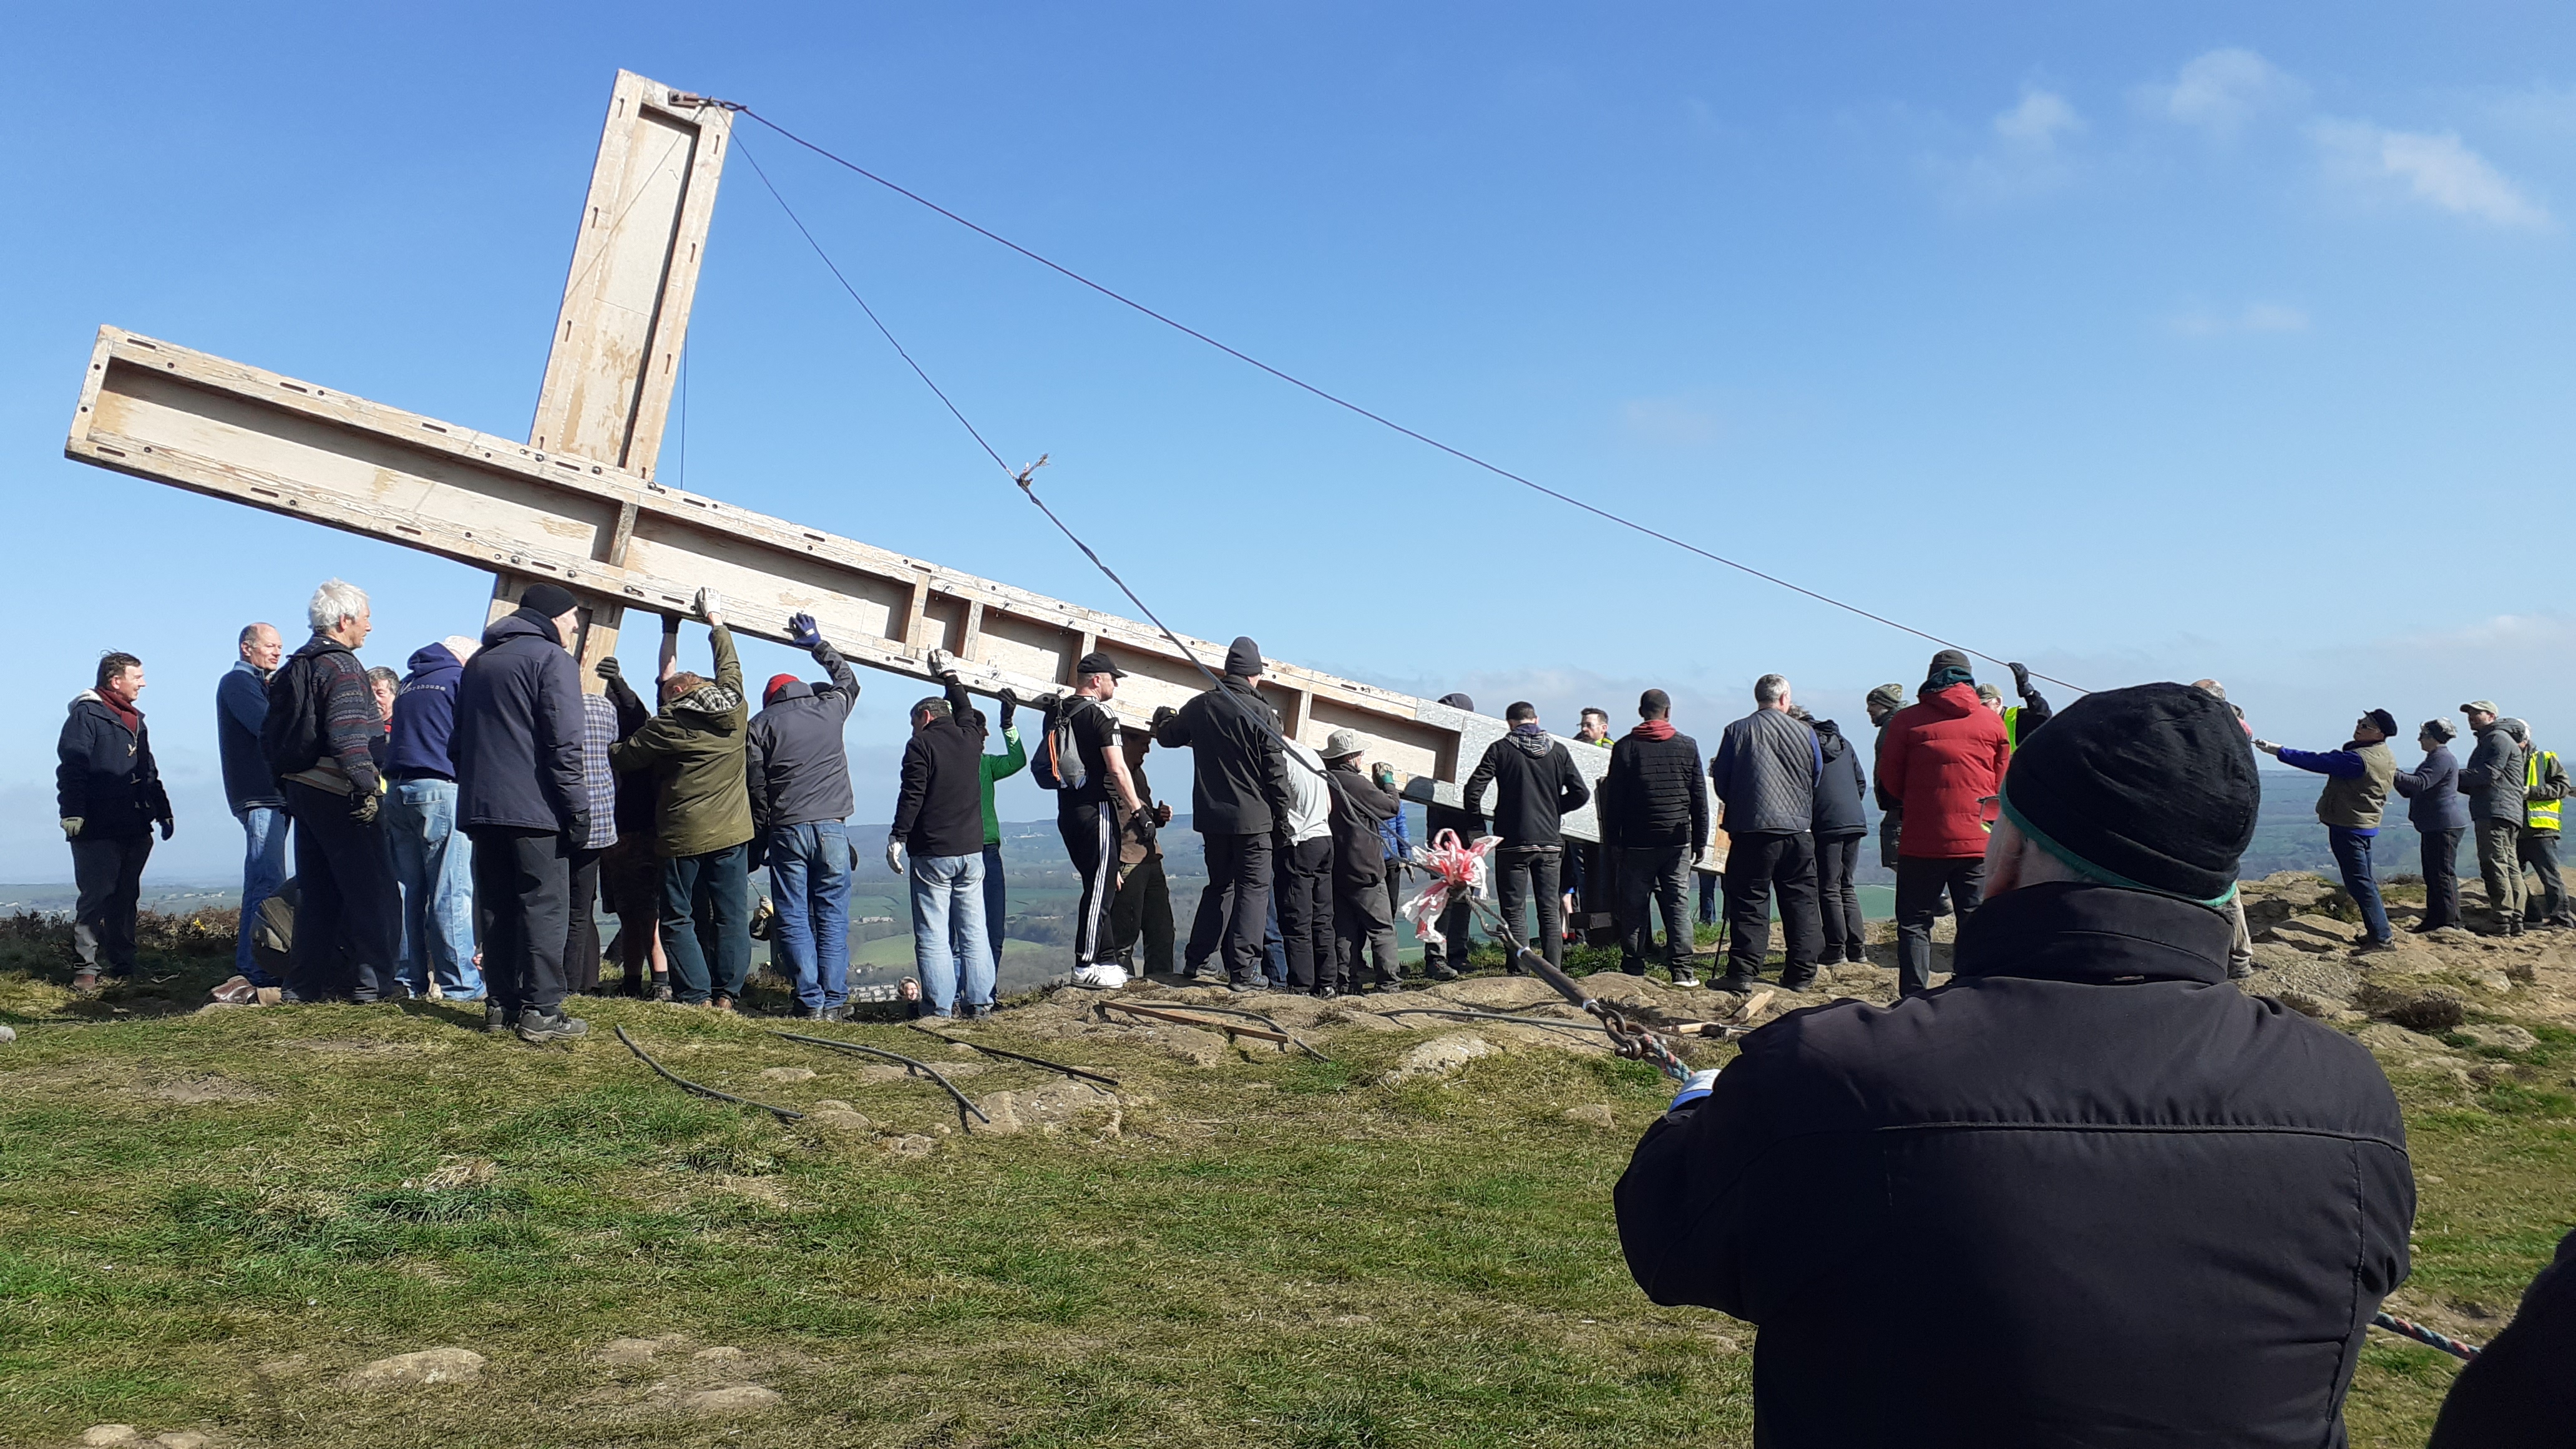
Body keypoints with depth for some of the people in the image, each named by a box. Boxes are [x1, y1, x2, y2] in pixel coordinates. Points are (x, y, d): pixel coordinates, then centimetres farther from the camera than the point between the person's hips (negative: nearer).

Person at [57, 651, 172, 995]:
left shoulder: (135, 721, 21)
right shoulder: (86, 715, -6)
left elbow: (149, 773, 27)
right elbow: (71, 769, -14)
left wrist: (163, 811, 24)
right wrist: (72, 813, -21)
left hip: (135, 829, 8)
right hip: (98, 830, -8)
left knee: (125, 898, 11)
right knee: (96, 898, -8)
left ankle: (122, 963, 17)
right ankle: (87, 967, -4)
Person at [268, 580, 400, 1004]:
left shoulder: (293, 669, 17)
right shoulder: (341, 667, -12)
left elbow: (269, 736, 20)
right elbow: (348, 737, -23)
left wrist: (286, 779, 24)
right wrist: (369, 787, -22)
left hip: (301, 790, 9)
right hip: (337, 795, -9)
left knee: (317, 890, 14)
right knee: (373, 889, -4)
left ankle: (305, 983, 17)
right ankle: (373, 980, -4)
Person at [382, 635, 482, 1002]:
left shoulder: (407, 685, 20)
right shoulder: (461, 679, -1)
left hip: (397, 791, 7)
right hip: (441, 791, -7)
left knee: (407, 890, 10)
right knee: (452, 892, -6)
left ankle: (410, 979, 13)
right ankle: (461, 983, -6)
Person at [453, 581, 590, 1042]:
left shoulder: (479, 661, 19)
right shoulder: (553, 659, -5)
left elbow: (458, 741, 22)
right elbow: (564, 743, -14)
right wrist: (577, 808, -12)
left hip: (481, 808, 7)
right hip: (534, 809, -7)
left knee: (498, 908, 12)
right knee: (545, 908, -5)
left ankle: (501, 1004, 14)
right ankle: (541, 1012, -8)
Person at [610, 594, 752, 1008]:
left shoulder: (669, 725, -8)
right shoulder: (736, 709, 5)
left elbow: (625, 755, 2)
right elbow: (730, 666, 23)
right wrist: (716, 622, 37)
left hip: (683, 834, -4)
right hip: (733, 832, 4)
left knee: (680, 918, 5)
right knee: (731, 914, 7)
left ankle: (697, 995, 0)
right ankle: (727, 993, 5)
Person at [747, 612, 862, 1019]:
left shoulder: (761, 725, 5)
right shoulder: (830, 708, 8)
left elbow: (756, 788, 2)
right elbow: (848, 680, 32)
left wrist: (760, 841, 9)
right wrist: (819, 644, 42)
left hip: (786, 830, -1)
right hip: (832, 828, 1)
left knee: (794, 919, 4)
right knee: (832, 916, 5)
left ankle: (810, 1000, 1)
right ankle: (834, 1001, 2)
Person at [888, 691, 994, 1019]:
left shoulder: (921, 744, -6)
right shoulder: (970, 739, 10)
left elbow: (912, 796, -15)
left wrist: (898, 837, -11)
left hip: (932, 854, -5)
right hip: (971, 850, 5)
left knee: (933, 936, -2)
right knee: (974, 932, 9)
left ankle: (940, 1007, -4)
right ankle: (980, 1003, 8)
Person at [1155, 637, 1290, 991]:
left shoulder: (1199, 706, 2)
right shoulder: (1261, 713, -12)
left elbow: (1168, 737, 19)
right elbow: (1276, 770, -10)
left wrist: (1165, 719, 42)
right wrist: (1281, 812, 4)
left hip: (1211, 816, 5)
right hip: (1252, 817, -5)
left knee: (1219, 885, 20)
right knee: (1253, 889, 1)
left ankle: (1197, 961, 20)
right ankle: (1243, 971, -6)